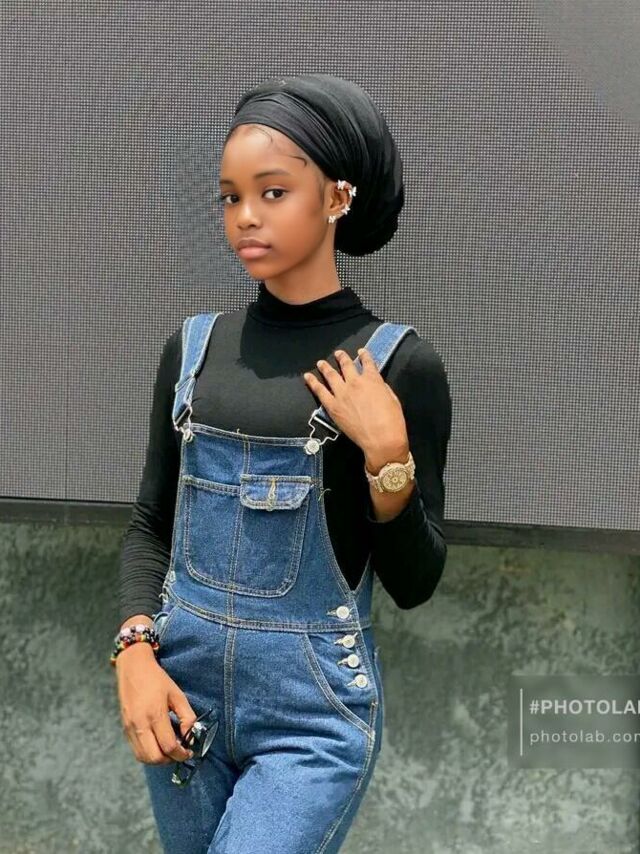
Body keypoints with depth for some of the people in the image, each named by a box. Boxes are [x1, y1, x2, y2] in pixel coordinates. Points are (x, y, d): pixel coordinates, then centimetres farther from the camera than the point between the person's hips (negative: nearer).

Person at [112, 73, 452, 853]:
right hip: (183, 684, 4)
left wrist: (387, 454, -18)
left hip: (315, 705, -4)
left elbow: (414, 583, -4)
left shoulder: (397, 362, -8)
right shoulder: (193, 344, 3)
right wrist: (135, 652, -7)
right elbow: (151, 521, 8)